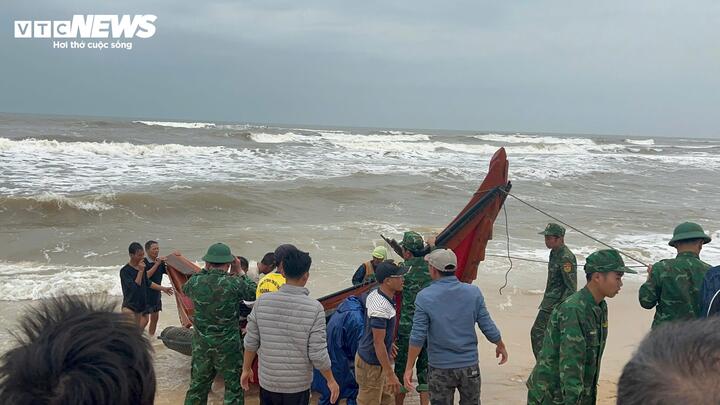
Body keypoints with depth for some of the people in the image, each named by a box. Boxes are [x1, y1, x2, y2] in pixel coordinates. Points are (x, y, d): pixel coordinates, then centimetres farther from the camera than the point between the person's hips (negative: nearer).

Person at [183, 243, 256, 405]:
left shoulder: (196, 281, -9)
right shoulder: (234, 283, -19)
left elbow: (185, 289, 15)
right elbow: (253, 294, -1)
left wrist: (204, 270, 14)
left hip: (201, 344, 4)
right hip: (228, 345, -4)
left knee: (197, 386, 18)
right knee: (234, 386, 10)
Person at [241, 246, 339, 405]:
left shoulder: (262, 301, -10)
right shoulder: (314, 308, -18)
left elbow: (251, 342, -2)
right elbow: (318, 354, -16)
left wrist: (246, 369, 15)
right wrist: (331, 381, 0)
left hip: (267, 382, 3)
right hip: (298, 386, -2)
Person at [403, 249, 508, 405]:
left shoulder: (425, 297, -13)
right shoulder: (473, 293, -6)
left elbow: (418, 336, -13)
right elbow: (488, 328, -2)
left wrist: (409, 368, -5)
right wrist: (501, 346, 17)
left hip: (439, 369, -2)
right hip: (469, 367, 2)